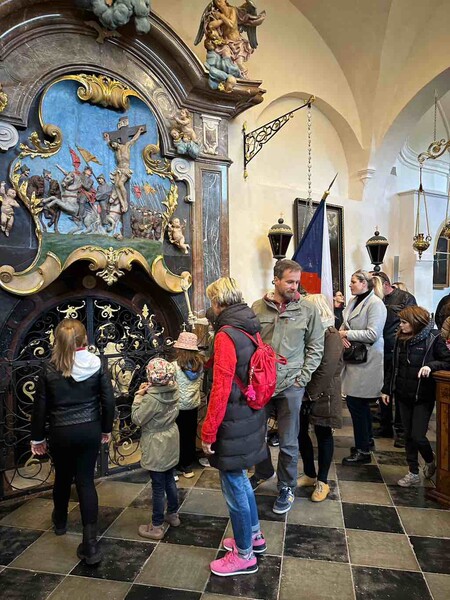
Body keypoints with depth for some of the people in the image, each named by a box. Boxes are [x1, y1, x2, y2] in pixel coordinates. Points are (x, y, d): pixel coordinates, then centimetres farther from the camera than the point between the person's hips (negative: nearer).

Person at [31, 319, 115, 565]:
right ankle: (90, 543, 3)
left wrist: (37, 437, 10)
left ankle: (60, 521, 49)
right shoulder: (97, 365, -9)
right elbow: (108, 401, -5)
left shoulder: (50, 370, -11)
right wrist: (107, 429, 10)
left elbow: (40, 407, -4)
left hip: (61, 433, 0)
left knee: (62, 477, 23)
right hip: (90, 431, 0)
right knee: (86, 481, 7)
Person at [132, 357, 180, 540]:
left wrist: (139, 395, -12)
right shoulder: (173, 390, -5)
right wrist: (147, 392, -2)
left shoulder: (152, 398, -27)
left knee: (158, 487, 5)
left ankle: (156, 527, 19)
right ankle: (173, 514, 38)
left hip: (156, 447, -7)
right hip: (170, 443, 8)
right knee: (170, 480, 22)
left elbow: (137, 419, -17)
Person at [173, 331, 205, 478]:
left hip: (179, 405, -4)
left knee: (180, 435, 13)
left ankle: (183, 466, 26)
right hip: (194, 404, 4)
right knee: (191, 434, 17)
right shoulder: (200, 363, -8)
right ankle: (188, 465, 30)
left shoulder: (175, 365, -21)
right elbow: (201, 383, 2)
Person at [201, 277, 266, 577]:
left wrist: (208, 431, -14)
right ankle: (254, 536, 44)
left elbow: (221, 389, -23)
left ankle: (244, 556, 28)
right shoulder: (250, 329, 4)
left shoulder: (226, 335, -21)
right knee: (240, 478, 25)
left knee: (234, 485, 9)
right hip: (251, 415, 9)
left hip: (233, 423, -9)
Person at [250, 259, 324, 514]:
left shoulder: (308, 308, -5)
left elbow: (316, 346, -1)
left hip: (291, 385, -2)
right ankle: (263, 471, 46)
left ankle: (287, 487, 33)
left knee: (288, 442, 10)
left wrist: (303, 377, -6)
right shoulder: (258, 308, -2)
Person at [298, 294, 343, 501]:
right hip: (303, 392, 7)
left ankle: (322, 482, 23)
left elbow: (326, 369, -20)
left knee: (323, 435, 8)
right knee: (300, 432, 13)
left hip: (322, 395, -6)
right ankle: (309, 474, 32)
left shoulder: (331, 335, -13)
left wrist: (311, 393, -17)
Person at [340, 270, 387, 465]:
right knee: (361, 403, 17)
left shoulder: (375, 304, -13)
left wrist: (347, 333, -13)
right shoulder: (353, 301, 12)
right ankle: (366, 440, 34)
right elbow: (345, 325, 18)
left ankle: (363, 451, 8)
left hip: (365, 360, -8)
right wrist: (342, 334, -5)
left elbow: (373, 334, -20)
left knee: (356, 403, -5)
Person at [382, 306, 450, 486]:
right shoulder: (401, 338, 4)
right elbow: (394, 366, 10)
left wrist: (431, 365, -28)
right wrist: (387, 389, 10)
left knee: (417, 436, -3)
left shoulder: (433, 339, -11)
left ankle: (430, 462, 29)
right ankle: (413, 473, 25)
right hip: (403, 395, 5)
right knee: (408, 435, 12)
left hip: (423, 397, -5)